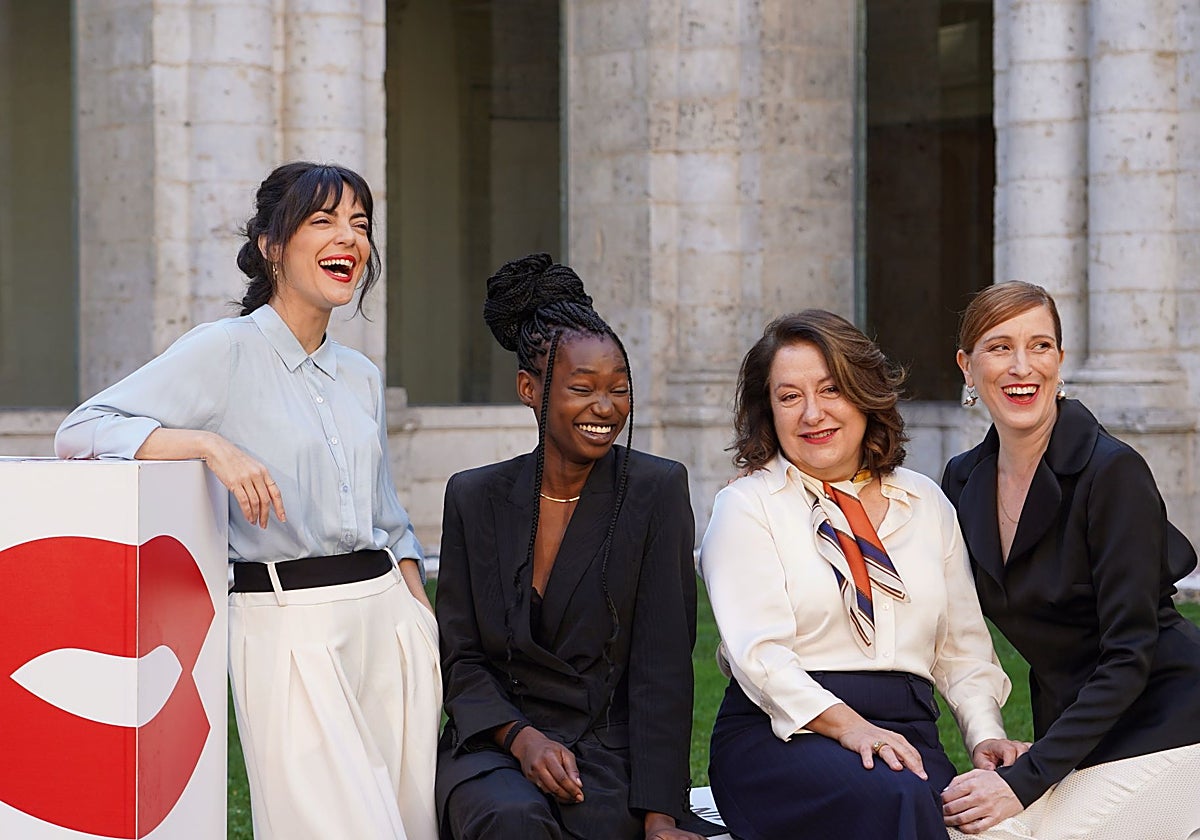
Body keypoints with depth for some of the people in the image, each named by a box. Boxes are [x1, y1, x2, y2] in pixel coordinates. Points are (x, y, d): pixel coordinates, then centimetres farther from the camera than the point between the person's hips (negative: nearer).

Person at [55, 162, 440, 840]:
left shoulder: (362, 377, 15)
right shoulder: (226, 351, -4)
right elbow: (82, 431, -12)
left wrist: (426, 622, 14)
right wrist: (212, 444, -23)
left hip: (389, 615, 6)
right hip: (289, 626, -6)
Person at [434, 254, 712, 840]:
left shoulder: (657, 490, -1)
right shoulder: (474, 498, 7)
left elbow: (662, 666, -6)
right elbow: (461, 659, 8)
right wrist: (521, 737, -13)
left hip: (613, 745, -1)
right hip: (496, 742, 2)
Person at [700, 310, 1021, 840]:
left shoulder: (927, 504, 20)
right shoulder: (745, 507, 5)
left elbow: (962, 648, 20)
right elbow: (756, 651, -7)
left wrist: (984, 733, 1)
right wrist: (846, 725, -21)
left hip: (907, 737, 4)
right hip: (781, 734, -4)